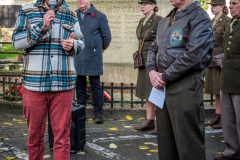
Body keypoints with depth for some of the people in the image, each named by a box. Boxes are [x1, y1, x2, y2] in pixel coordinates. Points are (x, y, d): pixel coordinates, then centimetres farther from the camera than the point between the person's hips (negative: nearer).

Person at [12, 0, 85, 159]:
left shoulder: (71, 15, 8)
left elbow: (81, 42, 13)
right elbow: (16, 42, -4)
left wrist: (73, 45, -10)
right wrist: (41, 27, -16)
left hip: (63, 84, 1)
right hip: (34, 83, -1)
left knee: (62, 135, 4)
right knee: (35, 133, 14)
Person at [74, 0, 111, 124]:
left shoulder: (99, 16, -3)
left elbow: (107, 36, 1)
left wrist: (101, 49, 9)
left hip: (93, 57, -4)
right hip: (77, 58, 4)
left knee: (95, 86, 2)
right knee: (79, 85, 10)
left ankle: (98, 113, 8)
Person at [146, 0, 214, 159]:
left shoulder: (200, 18, -9)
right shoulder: (166, 20, 16)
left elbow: (192, 55, -19)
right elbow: (154, 48, 19)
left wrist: (165, 77, -13)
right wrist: (152, 71, 0)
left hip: (185, 86, -8)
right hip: (163, 86, 8)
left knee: (187, 141, -1)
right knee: (165, 138, 14)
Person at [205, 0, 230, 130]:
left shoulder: (227, 21, -9)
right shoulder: (212, 22, 15)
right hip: (211, 60, 8)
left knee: (222, 91, -4)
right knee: (216, 91, 12)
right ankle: (217, 116, 18)